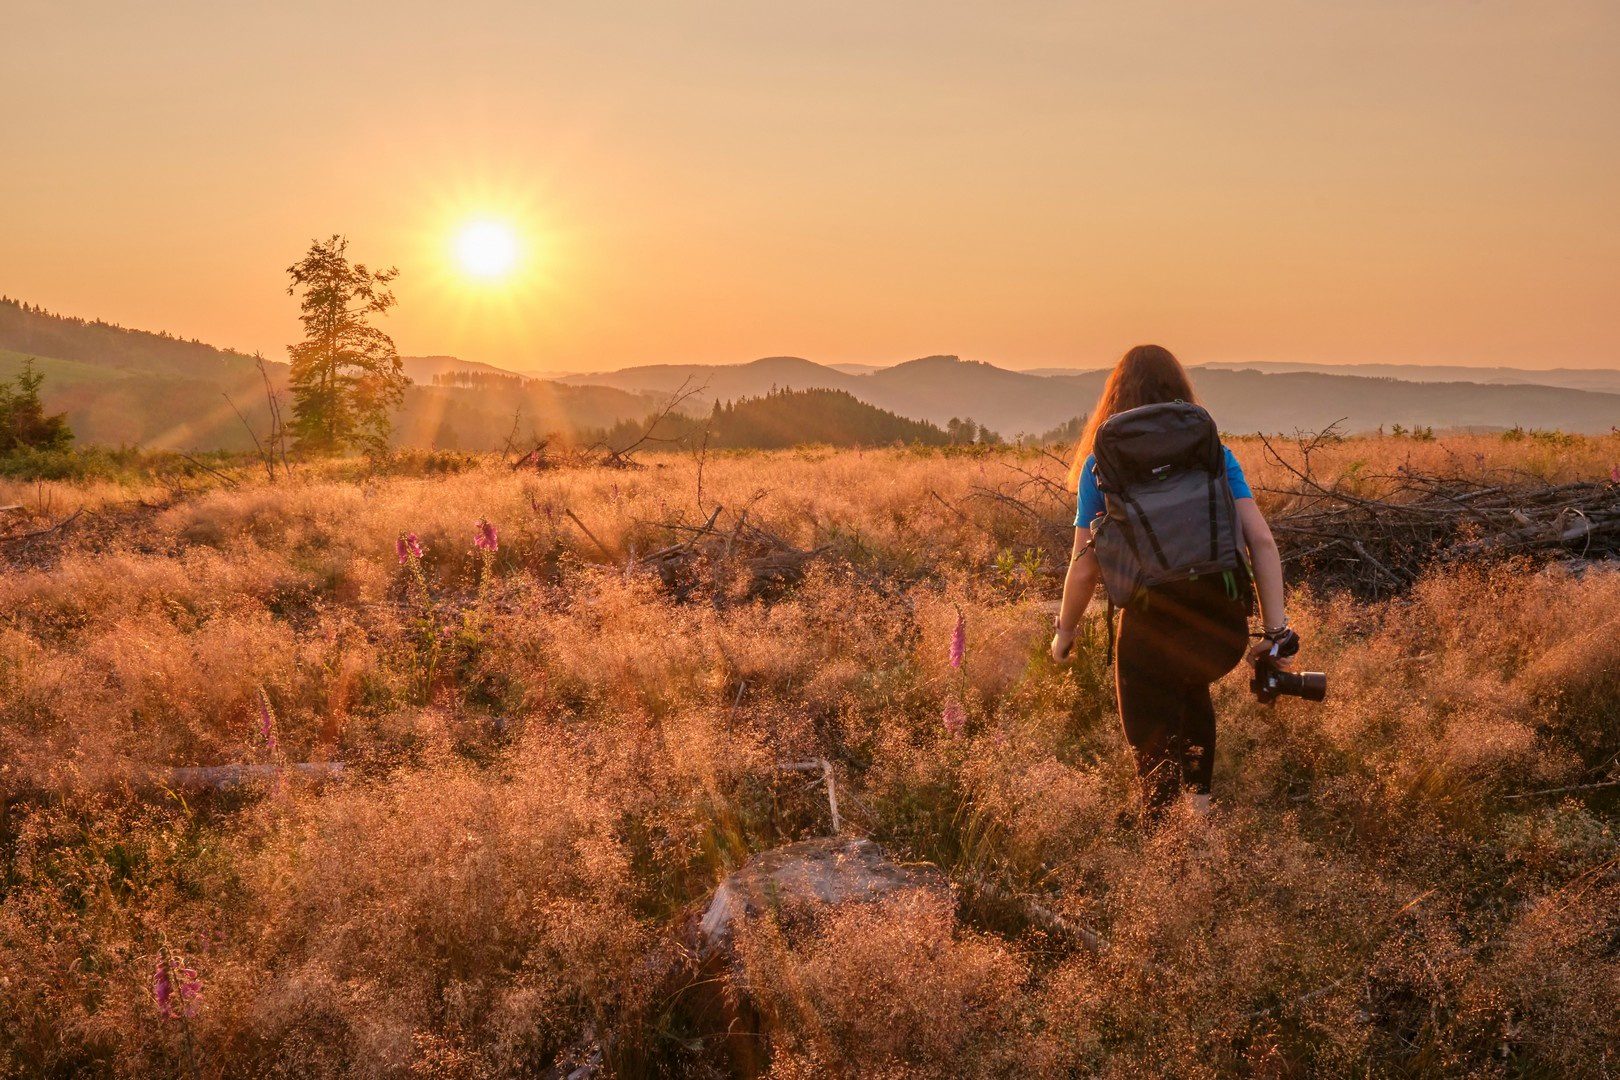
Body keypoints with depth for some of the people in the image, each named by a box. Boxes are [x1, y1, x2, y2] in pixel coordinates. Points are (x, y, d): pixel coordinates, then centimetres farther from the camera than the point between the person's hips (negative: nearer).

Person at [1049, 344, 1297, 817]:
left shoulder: (1102, 463, 4)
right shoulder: (1214, 453, 9)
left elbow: (1085, 566, 2)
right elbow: (1262, 541, 1)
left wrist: (1064, 631, 18)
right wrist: (1276, 630, 3)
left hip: (1152, 624, -3)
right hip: (1224, 628, 3)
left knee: (1156, 753, 17)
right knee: (1191, 688, 36)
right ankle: (1199, 800, 31)